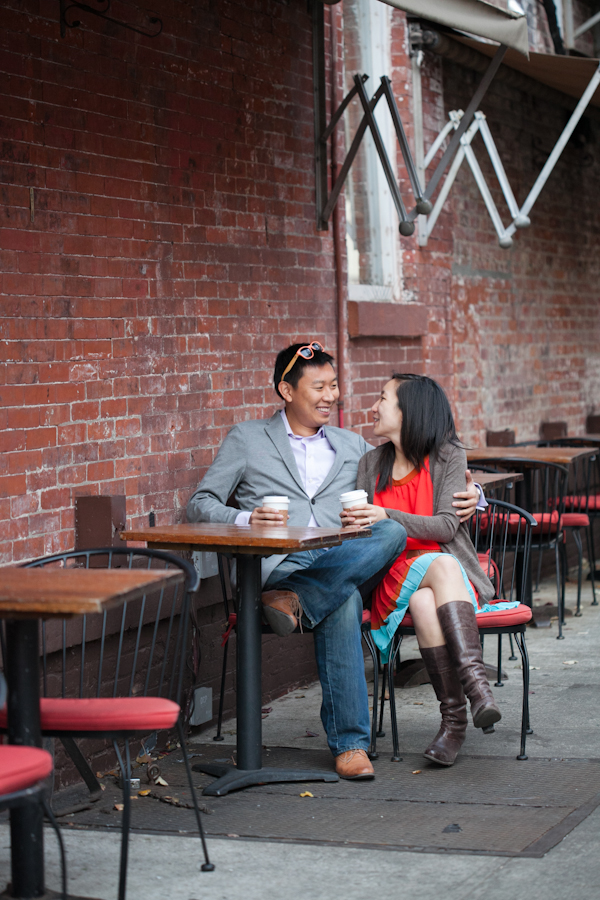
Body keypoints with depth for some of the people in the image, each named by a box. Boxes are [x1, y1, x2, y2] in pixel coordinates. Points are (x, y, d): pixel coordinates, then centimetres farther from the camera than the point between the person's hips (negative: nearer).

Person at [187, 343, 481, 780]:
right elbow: (201, 504, 13)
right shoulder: (247, 439, 18)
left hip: (340, 564, 3)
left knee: (393, 531, -33)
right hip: (272, 563, -3)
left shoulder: (353, 446, 27)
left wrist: (468, 495, 5)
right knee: (344, 603, -36)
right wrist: (246, 519, -9)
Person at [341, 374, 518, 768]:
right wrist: (353, 523, -7)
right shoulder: (371, 463, 18)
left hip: (451, 567, -1)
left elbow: (447, 526, -8)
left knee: (424, 602, -37)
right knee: (441, 565, -34)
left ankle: (454, 715, -47)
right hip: (393, 576, 1)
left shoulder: (448, 456, 5)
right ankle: (473, 678, -43)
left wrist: (387, 517, -20)